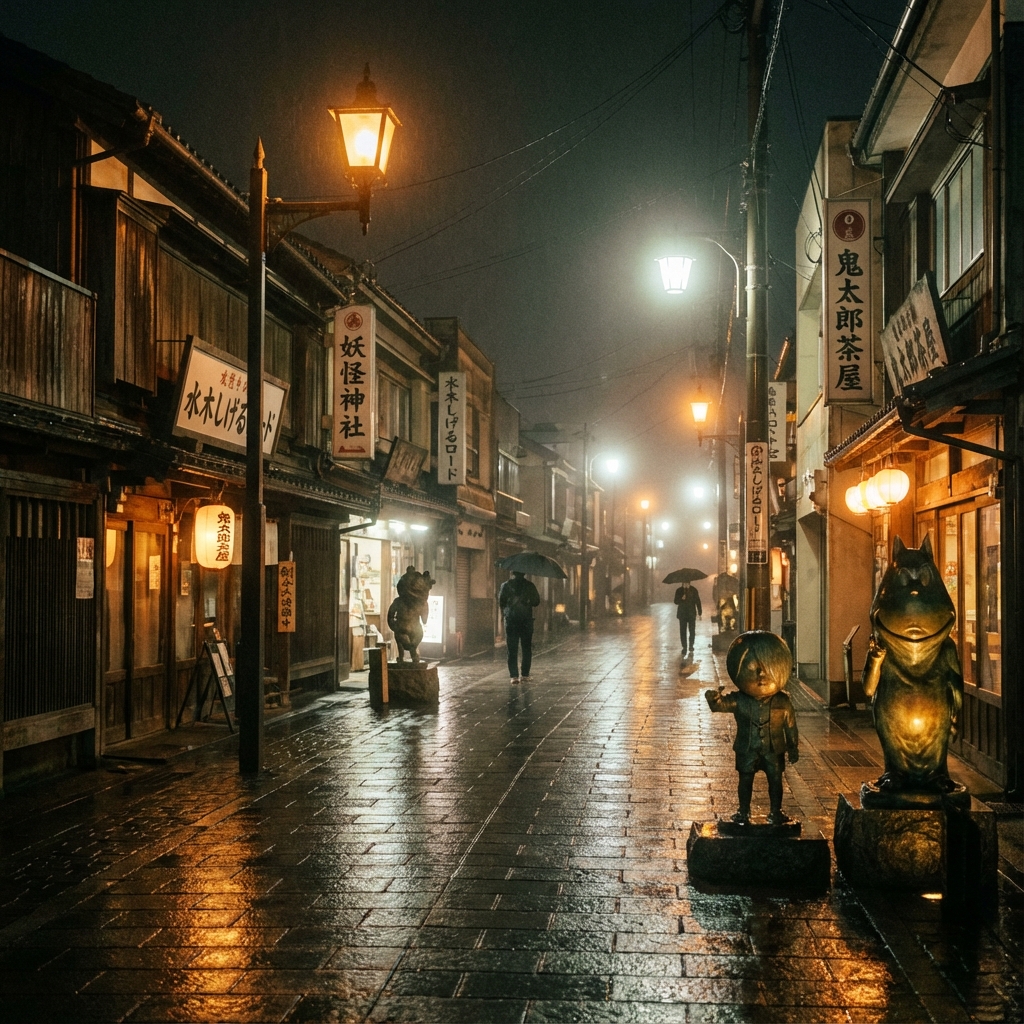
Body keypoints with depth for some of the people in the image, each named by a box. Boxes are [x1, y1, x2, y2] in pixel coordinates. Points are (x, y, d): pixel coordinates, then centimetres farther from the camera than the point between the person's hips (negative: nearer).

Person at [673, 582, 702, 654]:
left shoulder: (694, 590, 3)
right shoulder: (679, 591, 3)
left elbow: (697, 601, 4)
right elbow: (676, 602, 0)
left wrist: (700, 612, -1)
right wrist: (681, 599, -21)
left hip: (691, 614, 0)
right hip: (682, 614, 0)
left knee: (692, 630, -3)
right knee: (683, 631, 0)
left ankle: (691, 647, 5)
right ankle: (684, 647, 7)